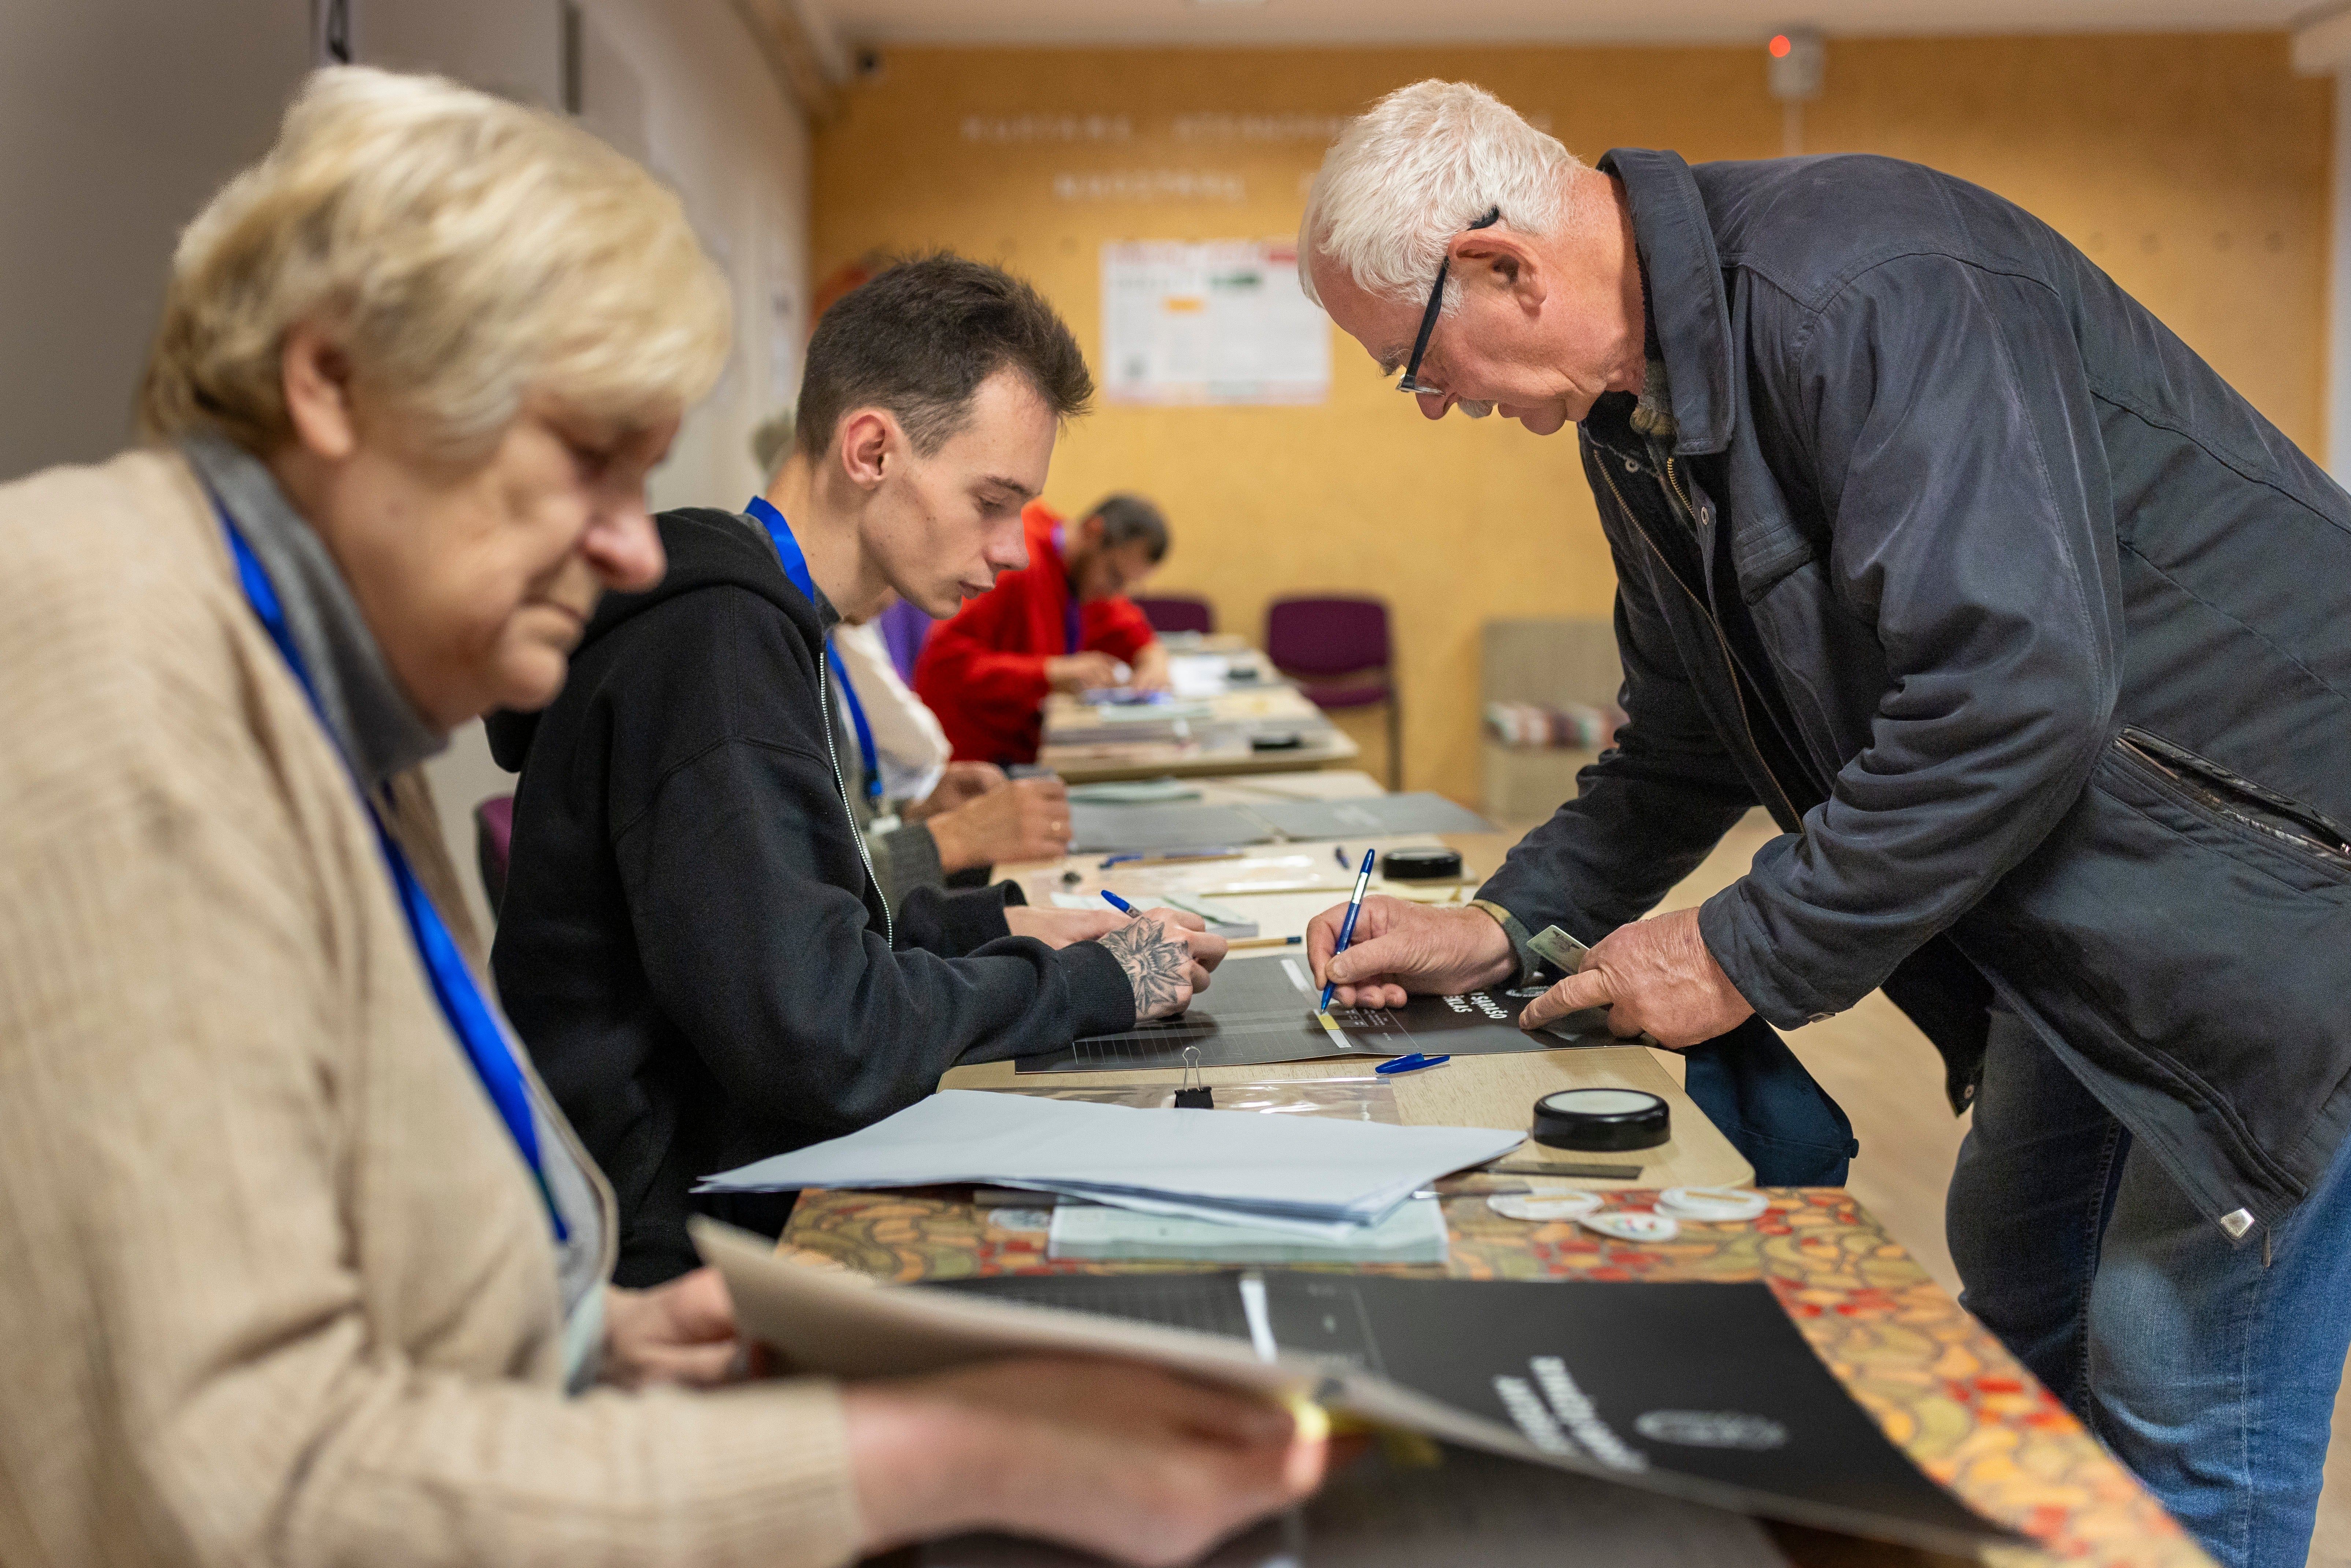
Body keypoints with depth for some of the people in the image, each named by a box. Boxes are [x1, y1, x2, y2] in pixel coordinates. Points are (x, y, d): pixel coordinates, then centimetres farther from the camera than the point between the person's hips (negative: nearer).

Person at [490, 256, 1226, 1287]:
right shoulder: (714, 637, -19)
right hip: (678, 1248, -10)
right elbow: (817, 1040, -25)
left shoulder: (762, 624, 14)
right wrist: (1090, 983, -13)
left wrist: (992, 926, 9)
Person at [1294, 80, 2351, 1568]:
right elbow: (1689, 741, 17)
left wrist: (1746, 955, -22)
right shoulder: (1641, 411, 5)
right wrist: (1505, 927, 8)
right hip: (2089, 887, 9)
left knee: (2178, 1387, -6)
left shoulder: (1866, 295, -26)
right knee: (2017, 1294, 18)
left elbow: (2012, 694, -32)